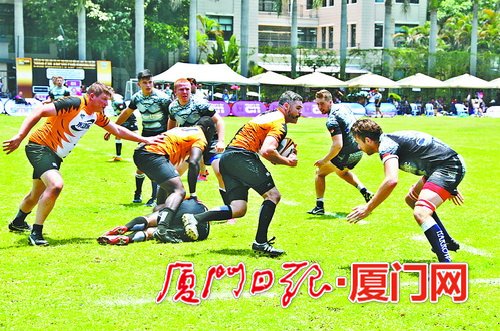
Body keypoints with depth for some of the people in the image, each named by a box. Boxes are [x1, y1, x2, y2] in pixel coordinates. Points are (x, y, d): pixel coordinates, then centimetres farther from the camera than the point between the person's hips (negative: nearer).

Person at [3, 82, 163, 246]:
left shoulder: (96, 115, 5)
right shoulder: (74, 103, -21)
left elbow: (118, 130, 19)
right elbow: (39, 112, -26)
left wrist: (144, 139, 16)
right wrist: (19, 137, -33)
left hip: (55, 155, 9)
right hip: (40, 146, -9)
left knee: (37, 194, 23)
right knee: (55, 185, -29)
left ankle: (17, 223, 50)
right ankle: (36, 233, -21)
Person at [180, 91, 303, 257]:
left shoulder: (268, 115, 24)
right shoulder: (280, 123, -6)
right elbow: (266, 151, -21)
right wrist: (286, 161, -5)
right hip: (242, 157, -9)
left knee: (239, 209, 1)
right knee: (273, 195, -5)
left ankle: (195, 218, -12)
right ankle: (260, 242, -8)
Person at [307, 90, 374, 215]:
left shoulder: (332, 120, -23)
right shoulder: (343, 107, 4)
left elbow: (338, 145, -29)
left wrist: (324, 160, -20)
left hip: (347, 153, -8)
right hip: (359, 150, 9)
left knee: (320, 172, 12)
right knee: (342, 172, 36)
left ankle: (319, 207, 14)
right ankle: (365, 192, 21)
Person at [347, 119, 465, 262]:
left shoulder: (386, 145, -14)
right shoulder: (393, 139, 17)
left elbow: (391, 181, -30)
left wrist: (368, 208, -21)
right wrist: (450, 187, 34)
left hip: (450, 166, -11)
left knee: (421, 213, -25)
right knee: (411, 199, 28)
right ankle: (448, 242, 36)